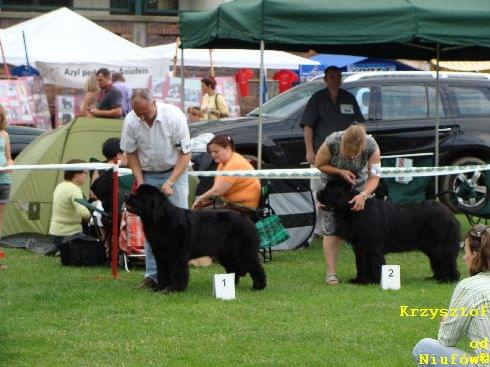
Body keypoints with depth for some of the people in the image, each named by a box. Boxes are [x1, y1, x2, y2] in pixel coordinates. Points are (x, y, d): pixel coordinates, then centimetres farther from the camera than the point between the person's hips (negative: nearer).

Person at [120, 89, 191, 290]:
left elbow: (185, 154, -16)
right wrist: (140, 182, -8)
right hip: (148, 175, 3)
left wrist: (170, 182, -22)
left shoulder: (174, 117, -23)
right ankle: (152, 275, 3)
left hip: (175, 172, -2)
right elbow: (131, 153, 1)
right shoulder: (131, 121, -15)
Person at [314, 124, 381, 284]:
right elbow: (319, 164, -15)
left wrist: (363, 195, -42)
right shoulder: (332, 142, -32)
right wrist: (341, 172, -28)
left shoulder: (371, 146, -29)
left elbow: (374, 177, -25)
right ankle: (331, 273, -8)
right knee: (331, 228, -9)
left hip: (359, 183, 1)